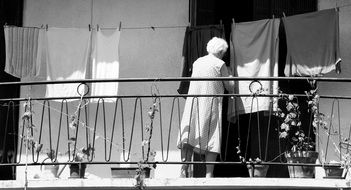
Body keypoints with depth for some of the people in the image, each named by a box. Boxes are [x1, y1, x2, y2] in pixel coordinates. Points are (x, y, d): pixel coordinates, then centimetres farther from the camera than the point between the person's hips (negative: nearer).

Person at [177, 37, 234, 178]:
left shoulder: (197, 62, 13)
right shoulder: (220, 64, -1)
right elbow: (230, 87, 2)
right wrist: (229, 74, 20)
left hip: (193, 103, 4)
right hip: (211, 104, -4)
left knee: (189, 136, 4)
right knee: (212, 138, -1)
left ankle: (184, 169, -5)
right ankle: (209, 173, -7)